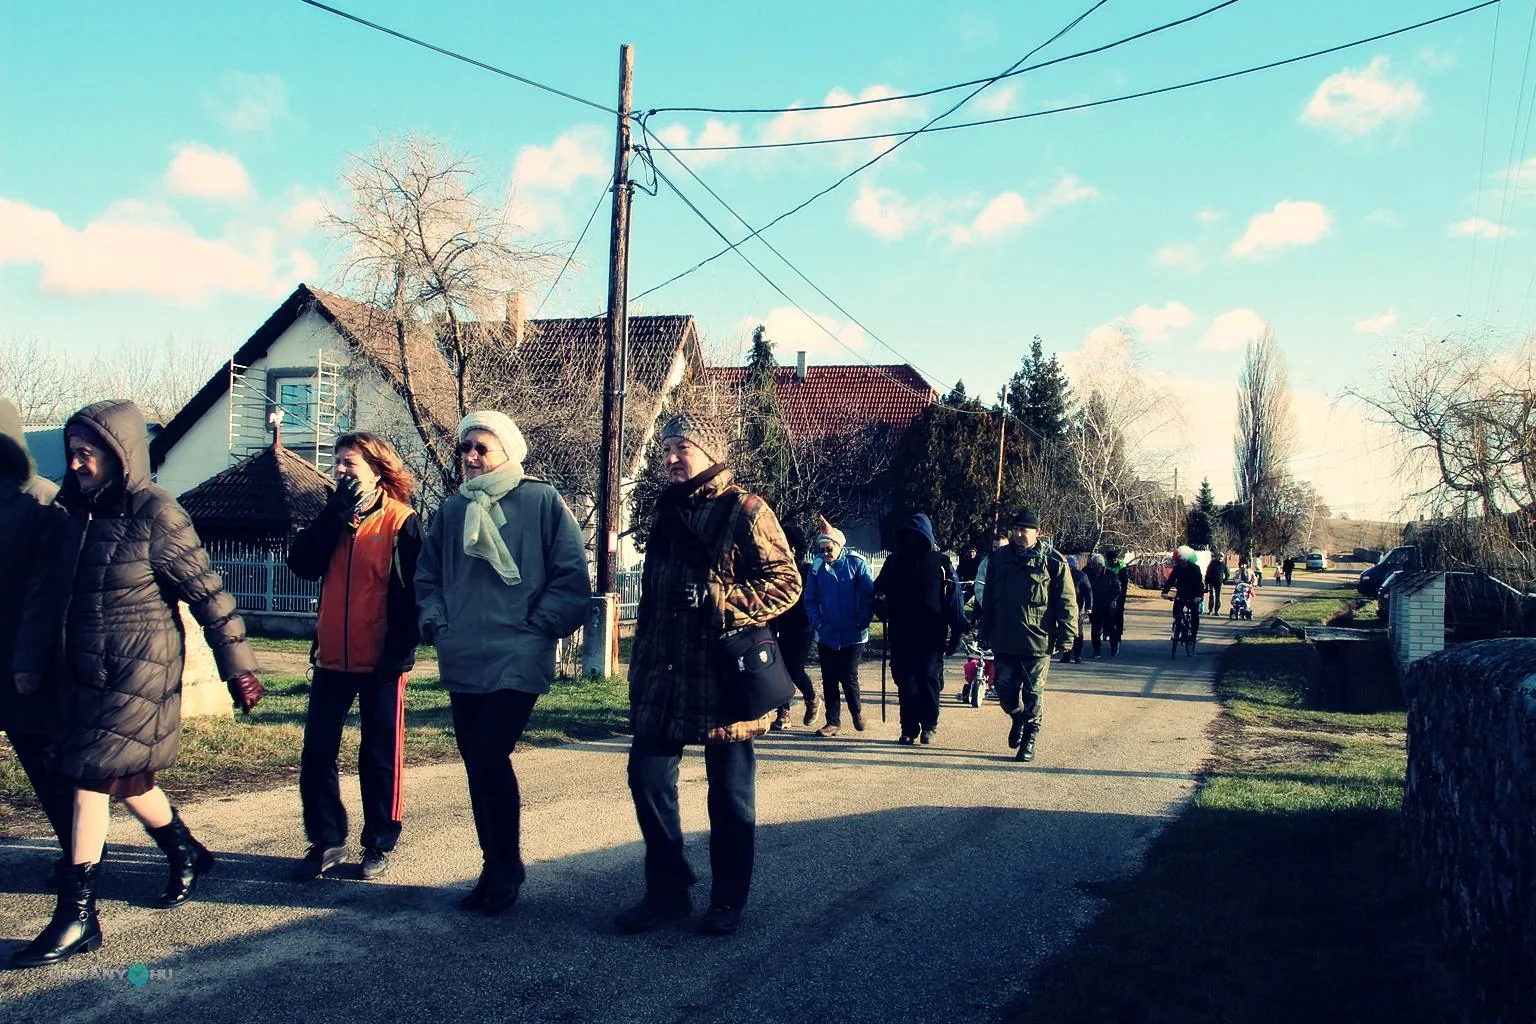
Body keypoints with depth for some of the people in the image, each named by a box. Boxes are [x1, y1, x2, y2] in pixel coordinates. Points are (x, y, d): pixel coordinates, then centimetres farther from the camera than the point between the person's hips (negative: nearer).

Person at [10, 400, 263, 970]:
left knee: (91, 777, -9)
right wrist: (31, 661, 14)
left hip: (140, 671, -8)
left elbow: (206, 593, -12)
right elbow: (56, 592, 17)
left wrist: (238, 669, -11)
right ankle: (187, 855, 39)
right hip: (91, 672, 8)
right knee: (126, 778, 17)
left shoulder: (155, 514, -13)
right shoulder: (81, 514, 9)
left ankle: (77, 916, -1)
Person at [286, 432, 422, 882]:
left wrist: (401, 651, -16)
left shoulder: (402, 522, -7)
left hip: (380, 662, -5)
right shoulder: (334, 517, 10)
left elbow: (415, 591, -10)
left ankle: (380, 844, 17)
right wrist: (337, 514, -10)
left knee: (379, 756, 5)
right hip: (332, 659, 5)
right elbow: (302, 564, -5)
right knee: (317, 752, 6)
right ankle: (326, 840, 18)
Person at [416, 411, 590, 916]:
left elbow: (572, 577, -4)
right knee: (477, 765, 10)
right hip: (462, 662, 6)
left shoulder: (541, 501, -4)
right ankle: (495, 868, 24)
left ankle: (507, 866, 6)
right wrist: (435, 621, 5)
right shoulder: (452, 508, 11)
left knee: (489, 757, -14)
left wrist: (538, 627, -9)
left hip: (517, 660, -6)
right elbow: (427, 575, 20)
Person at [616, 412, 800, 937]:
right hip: (663, 678, 7)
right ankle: (666, 890, 19)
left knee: (729, 793, 5)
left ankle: (727, 900, 19)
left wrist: (720, 601, -20)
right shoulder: (667, 512, 15)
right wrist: (641, 666, 18)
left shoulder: (745, 511, -6)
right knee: (647, 777, 4)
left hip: (724, 676, -6)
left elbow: (785, 582, -11)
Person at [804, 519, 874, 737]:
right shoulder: (817, 567, -1)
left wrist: (862, 622, -11)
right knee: (829, 679, 7)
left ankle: (856, 711, 26)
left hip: (853, 635, -3)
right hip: (826, 635, 3)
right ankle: (833, 721, 17)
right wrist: (817, 623, -5)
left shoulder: (857, 564, -9)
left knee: (848, 677, 0)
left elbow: (869, 596, -8)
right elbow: (810, 600, 5)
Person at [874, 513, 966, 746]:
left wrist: (956, 631, -6)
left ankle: (929, 726, 10)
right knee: (905, 683, 4)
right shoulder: (895, 561, 11)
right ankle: (908, 729, 11)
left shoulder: (940, 562, 1)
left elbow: (953, 598, -1)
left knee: (929, 679, -5)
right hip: (901, 635, 3)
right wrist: (880, 601, -8)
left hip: (931, 636, -3)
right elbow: (880, 588, 17)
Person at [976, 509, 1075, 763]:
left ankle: (1029, 739, 17)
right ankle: (1018, 717, 37)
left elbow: (1067, 602, -4)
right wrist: (986, 632, 13)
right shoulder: (999, 558, 8)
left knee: (1033, 693, 4)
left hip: (1037, 641, -3)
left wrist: (1066, 635, -10)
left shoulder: (1053, 561, -5)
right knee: (1005, 689, 8)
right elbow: (989, 599, 14)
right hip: (1004, 640, 4)